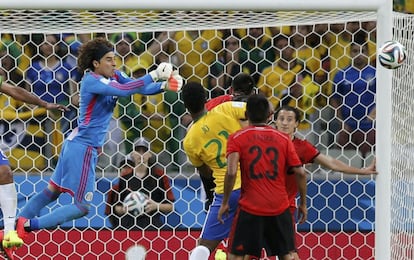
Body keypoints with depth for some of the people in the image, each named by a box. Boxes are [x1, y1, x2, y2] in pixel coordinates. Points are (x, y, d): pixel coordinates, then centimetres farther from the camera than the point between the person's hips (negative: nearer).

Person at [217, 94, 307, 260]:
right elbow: (300, 173, 2)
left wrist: (225, 203, -5)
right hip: (280, 208, 2)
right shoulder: (283, 139, 6)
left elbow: (231, 172, -15)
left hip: (250, 209, -2)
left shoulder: (237, 138, -2)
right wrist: (303, 204, 12)